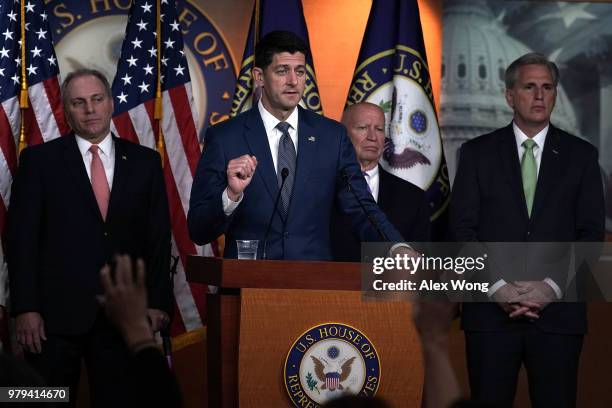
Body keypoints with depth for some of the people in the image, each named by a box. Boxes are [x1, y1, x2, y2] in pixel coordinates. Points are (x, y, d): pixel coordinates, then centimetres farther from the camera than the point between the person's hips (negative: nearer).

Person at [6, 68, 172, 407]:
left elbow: (159, 236, 8)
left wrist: (157, 302, 0)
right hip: (56, 313, -1)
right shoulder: (39, 160, 3)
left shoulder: (144, 162, 10)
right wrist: (25, 308, -8)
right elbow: (21, 238, -1)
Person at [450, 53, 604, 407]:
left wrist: (553, 286, -10)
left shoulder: (581, 155, 8)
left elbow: (592, 232, 3)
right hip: (491, 309, 0)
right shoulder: (478, 153, 7)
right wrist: (497, 286, -10)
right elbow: (463, 228, 2)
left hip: (558, 310, 0)